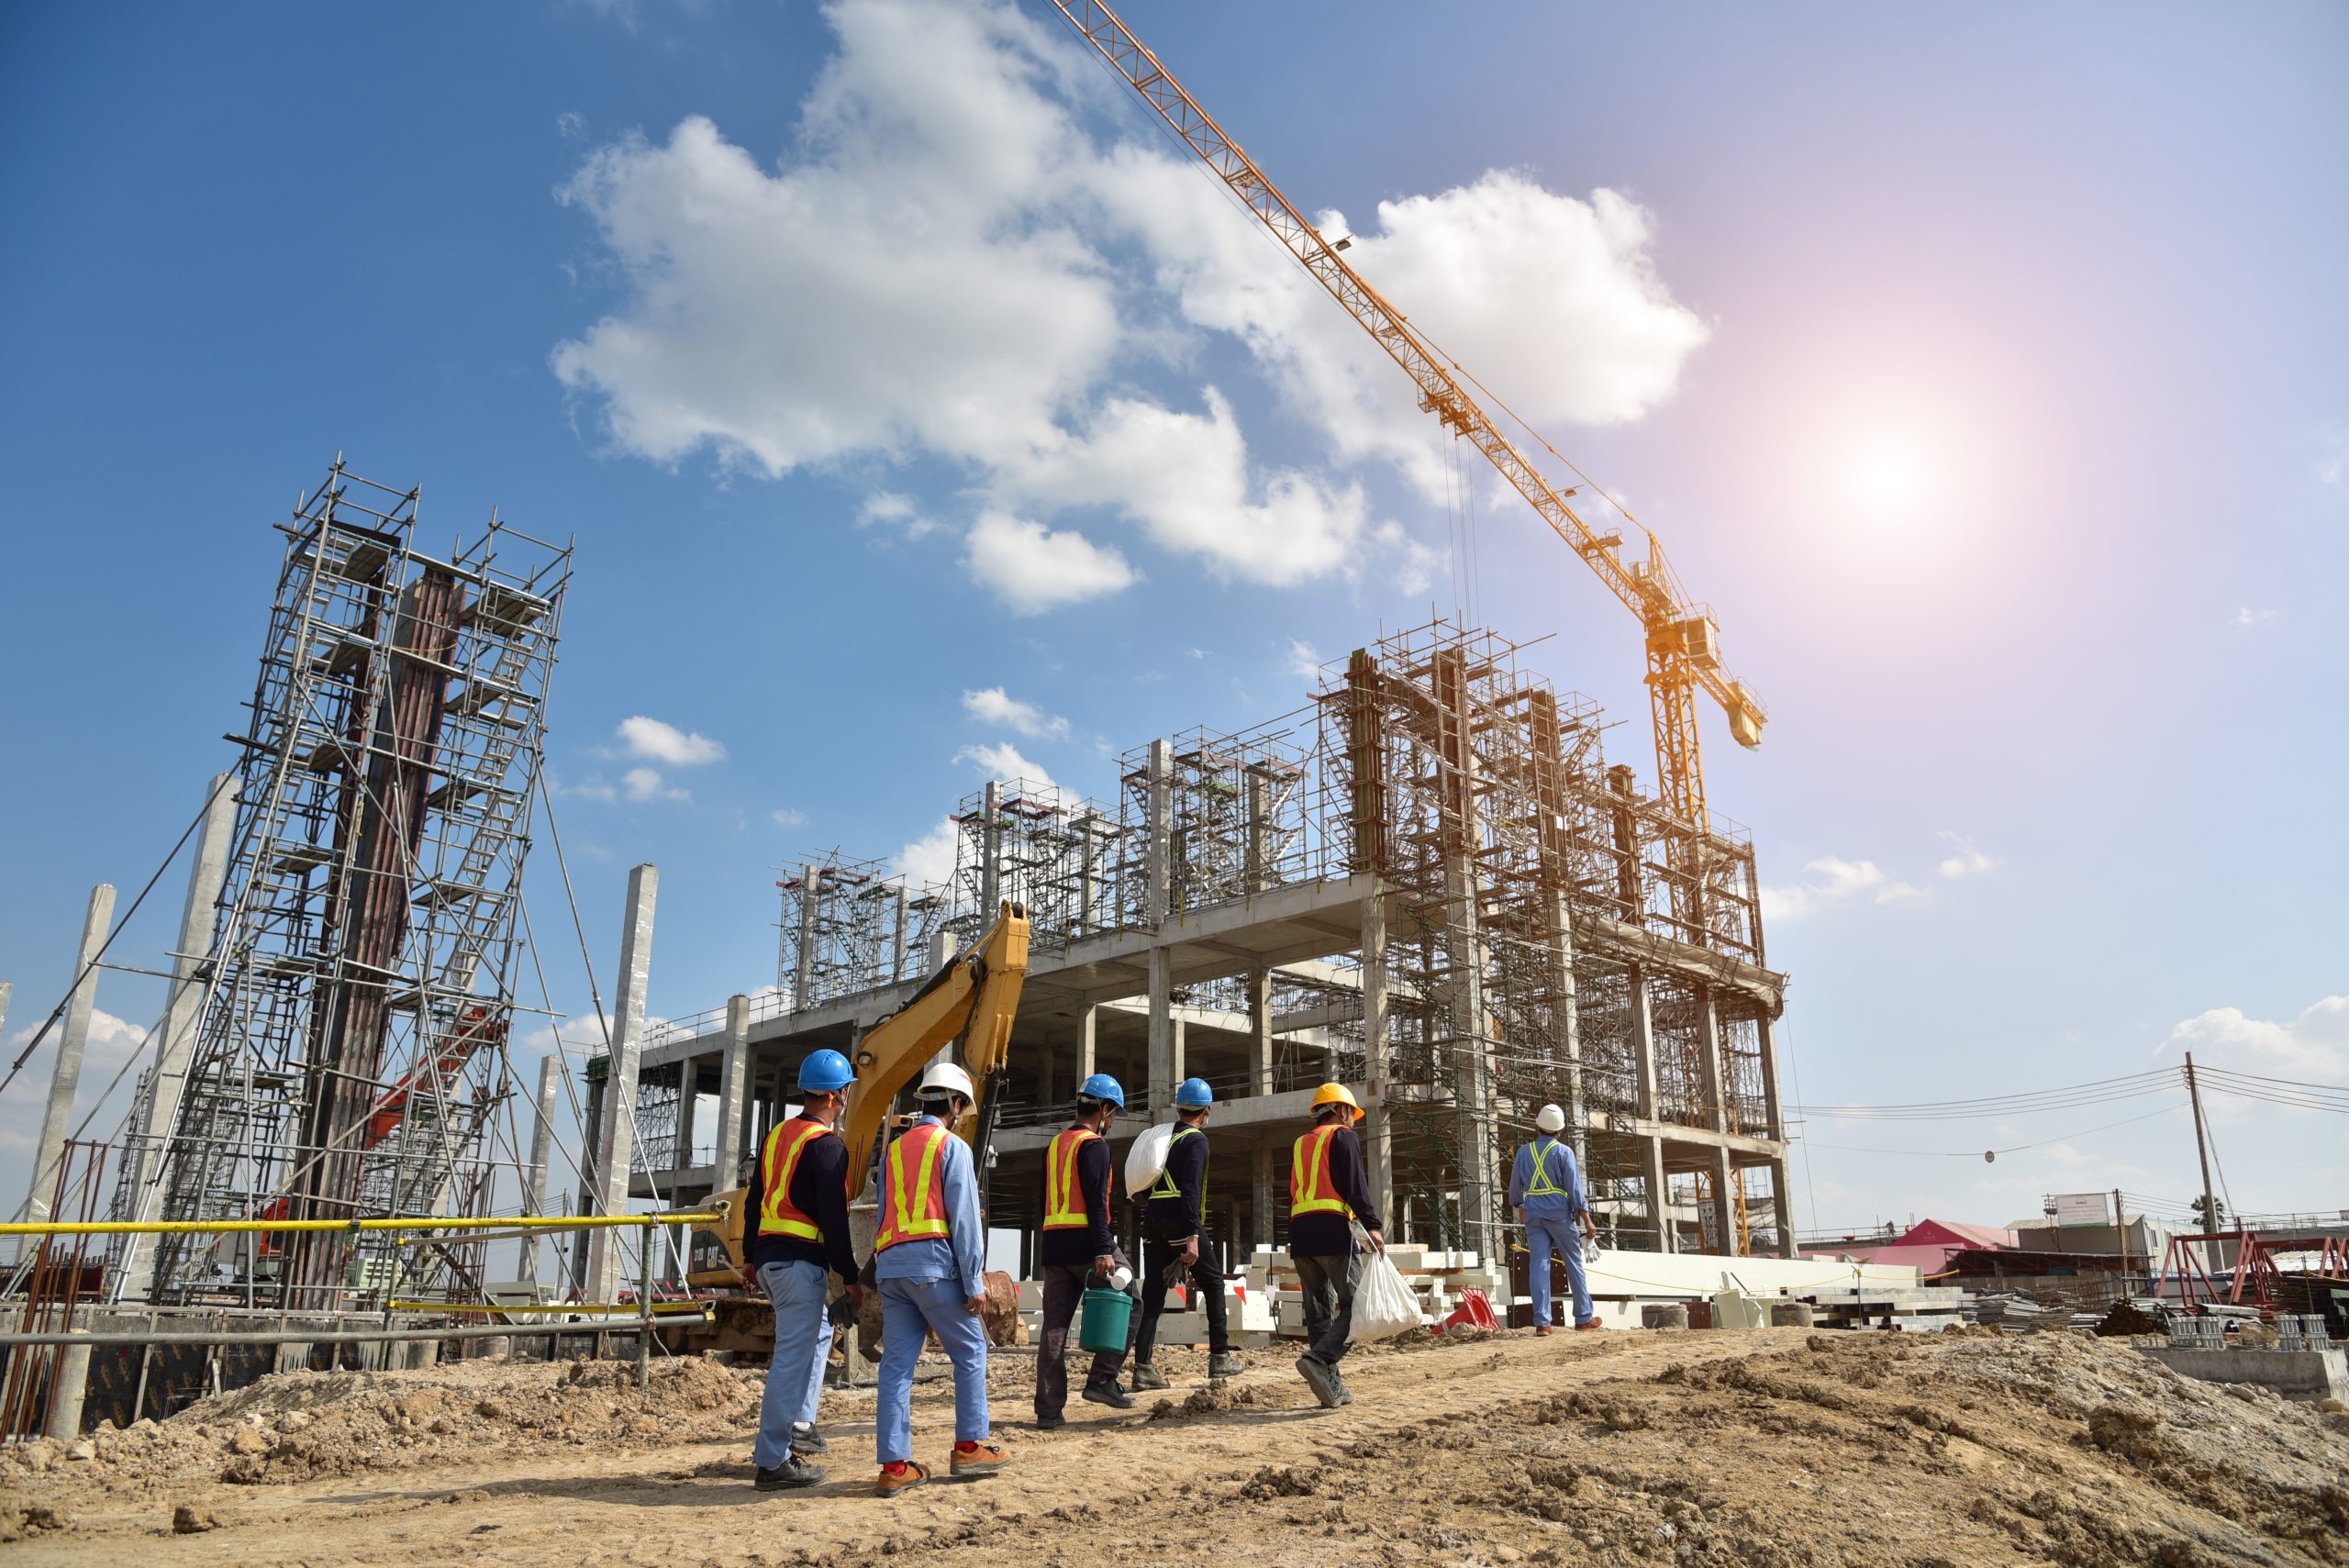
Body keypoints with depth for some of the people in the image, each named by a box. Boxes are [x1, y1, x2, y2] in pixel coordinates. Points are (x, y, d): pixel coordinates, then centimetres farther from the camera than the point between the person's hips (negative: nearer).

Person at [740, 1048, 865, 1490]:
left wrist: (751, 1256, 27)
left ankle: (798, 1423, 22)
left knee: (819, 1329, 26)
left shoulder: (778, 1135, 13)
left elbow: (754, 1201, 19)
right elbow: (833, 1220, -16)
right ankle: (773, 1462, -2)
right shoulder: (826, 1146, -13)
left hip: (768, 1258, 10)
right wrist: (851, 1278, -11)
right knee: (793, 1357, -5)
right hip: (801, 1261, -10)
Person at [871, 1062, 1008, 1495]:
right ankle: (970, 1447, 10)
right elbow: (964, 1218, -7)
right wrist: (974, 1283, -7)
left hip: (889, 1265, 6)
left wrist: (885, 1272, 19)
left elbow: (885, 1216, 19)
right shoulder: (952, 1147, -1)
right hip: (933, 1263, -6)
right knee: (970, 1352, 8)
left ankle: (894, 1466, 3)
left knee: (897, 1363, 5)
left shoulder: (894, 1150, 19)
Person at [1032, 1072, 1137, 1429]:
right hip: (1085, 1242, -8)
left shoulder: (1054, 1145, 18)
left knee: (1055, 1327, 6)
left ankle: (1049, 1411, 5)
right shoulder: (1094, 1145, -7)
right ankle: (1103, 1380, 2)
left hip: (1052, 1243, 8)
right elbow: (1096, 1202, -16)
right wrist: (1103, 1251, -19)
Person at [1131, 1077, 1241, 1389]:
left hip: (1152, 1221, 6)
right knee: (1213, 1283, 9)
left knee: (1152, 1294, 4)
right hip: (1179, 1221, -6)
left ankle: (1142, 1367, -2)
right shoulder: (1196, 1140, -5)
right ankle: (1219, 1357, 10)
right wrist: (1192, 1236, -20)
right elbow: (1190, 1190, -16)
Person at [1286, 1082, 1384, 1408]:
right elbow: (1355, 1184, -9)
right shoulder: (1343, 1136, 4)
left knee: (1319, 1312, 9)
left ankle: (1332, 1387, 5)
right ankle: (1318, 1359, -25)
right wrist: (1371, 1225, -14)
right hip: (1332, 1229, -7)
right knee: (1354, 1305, -5)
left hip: (1299, 1233, 7)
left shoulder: (1300, 1144, 24)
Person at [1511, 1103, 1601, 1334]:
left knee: (1539, 1266, 1)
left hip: (1533, 1215, 3)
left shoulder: (1524, 1152, 7)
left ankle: (1542, 1322, -4)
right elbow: (1574, 1187, -9)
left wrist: (1519, 1207, 35)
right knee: (1574, 1264, 8)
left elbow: (1515, 1187, 16)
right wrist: (1587, 1219, -7)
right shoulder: (1563, 1152, -4)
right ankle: (1584, 1317, 14)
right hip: (1559, 1213, -3)